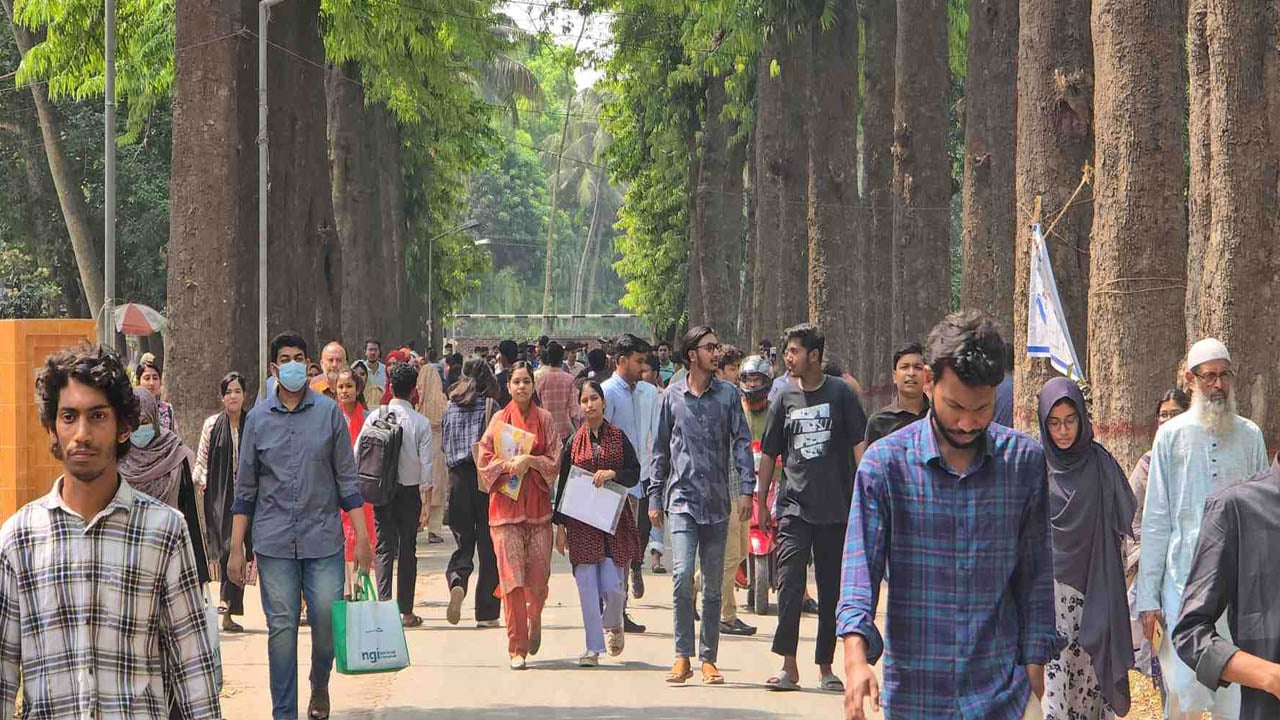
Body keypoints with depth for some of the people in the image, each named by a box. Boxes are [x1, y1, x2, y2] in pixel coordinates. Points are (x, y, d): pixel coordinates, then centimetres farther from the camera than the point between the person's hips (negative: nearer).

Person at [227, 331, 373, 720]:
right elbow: (246, 489, 8)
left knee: (327, 625, 0)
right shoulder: (258, 418, 5)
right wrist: (236, 548, 4)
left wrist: (362, 538, 0)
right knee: (282, 629, 1)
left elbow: (347, 480, 5)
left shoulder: (329, 412, 3)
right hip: (274, 541, 0)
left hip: (323, 539, 0)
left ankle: (319, 685, 30)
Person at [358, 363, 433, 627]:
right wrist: (426, 501, -4)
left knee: (384, 548, 6)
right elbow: (426, 464, -9)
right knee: (408, 550, 6)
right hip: (410, 491, -1)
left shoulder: (375, 417, -4)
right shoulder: (420, 422, -8)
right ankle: (406, 611, 6)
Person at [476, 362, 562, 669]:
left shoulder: (544, 419, 7)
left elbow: (555, 462, 4)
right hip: (506, 503, -1)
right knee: (512, 576, -8)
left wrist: (530, 460, -11)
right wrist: (509, 463, -11)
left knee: (538, 577, -2)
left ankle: (534, 620, 31)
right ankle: (517, 647, -3)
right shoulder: (499, 419, 7)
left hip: (537, 503, 1)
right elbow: (485, 461, 4)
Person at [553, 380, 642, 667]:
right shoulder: (574, 442, 6)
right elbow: (563, 485, 7)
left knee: (612, 585, -6)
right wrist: (560, 526, 3)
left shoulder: (618, 437, 5)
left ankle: (613, 624, 26)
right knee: (587, 589, -4)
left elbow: (635, 473, 5)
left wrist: (612, 474, -15)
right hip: (582, 522, 1)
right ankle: (593, 648, 2)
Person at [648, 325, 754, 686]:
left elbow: (742, 442, 2)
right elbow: (660, 450, 11)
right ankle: (683, 656, -8)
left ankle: (708, 658, 14)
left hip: (717, 502, 1)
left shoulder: (728, 394, 5)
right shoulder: (672, 397, 5)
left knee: (713, 584, 5)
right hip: (682, 498, -1)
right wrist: (654, 497, 9)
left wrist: (746, 489, -9)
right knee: (682, 574, -16)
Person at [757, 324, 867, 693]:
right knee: (789, 585, -10)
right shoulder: (785, 398, 8)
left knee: (831, 589, 5)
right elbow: (768, 454, 15)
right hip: (794, 506, 1)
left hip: (835, 508, -1)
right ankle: (789, 666, -7)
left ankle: (825, 667, 15)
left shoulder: (840, 393, 0)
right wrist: (761, 503, 14)